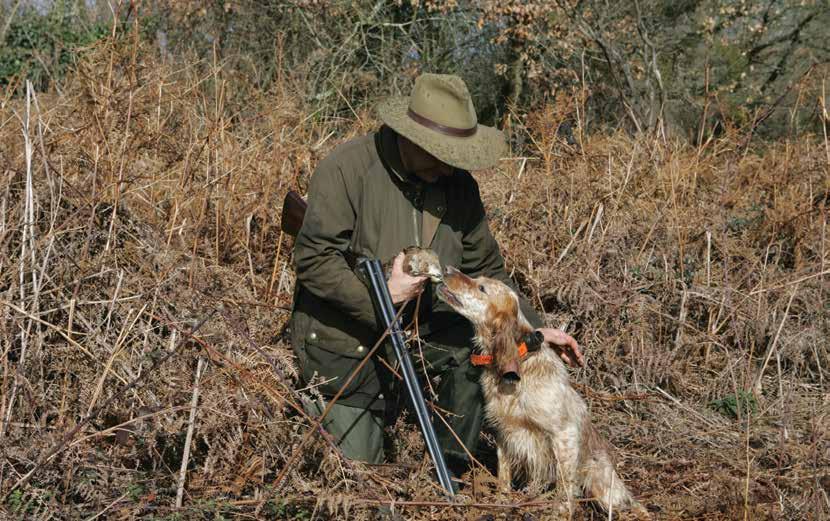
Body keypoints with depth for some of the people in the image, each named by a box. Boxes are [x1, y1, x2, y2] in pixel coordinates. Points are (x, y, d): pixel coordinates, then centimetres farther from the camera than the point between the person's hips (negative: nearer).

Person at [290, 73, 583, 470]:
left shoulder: (458, 184, 0)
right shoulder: (346, 169, -18)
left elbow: (486, 270, 8)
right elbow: (313, 259, -22)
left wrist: (534, 330, -1)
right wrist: (380, 292, -32)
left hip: (419, 333, 5)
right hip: (344, 344, -5)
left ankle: (452, 467, -2)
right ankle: (316, 408, 31)